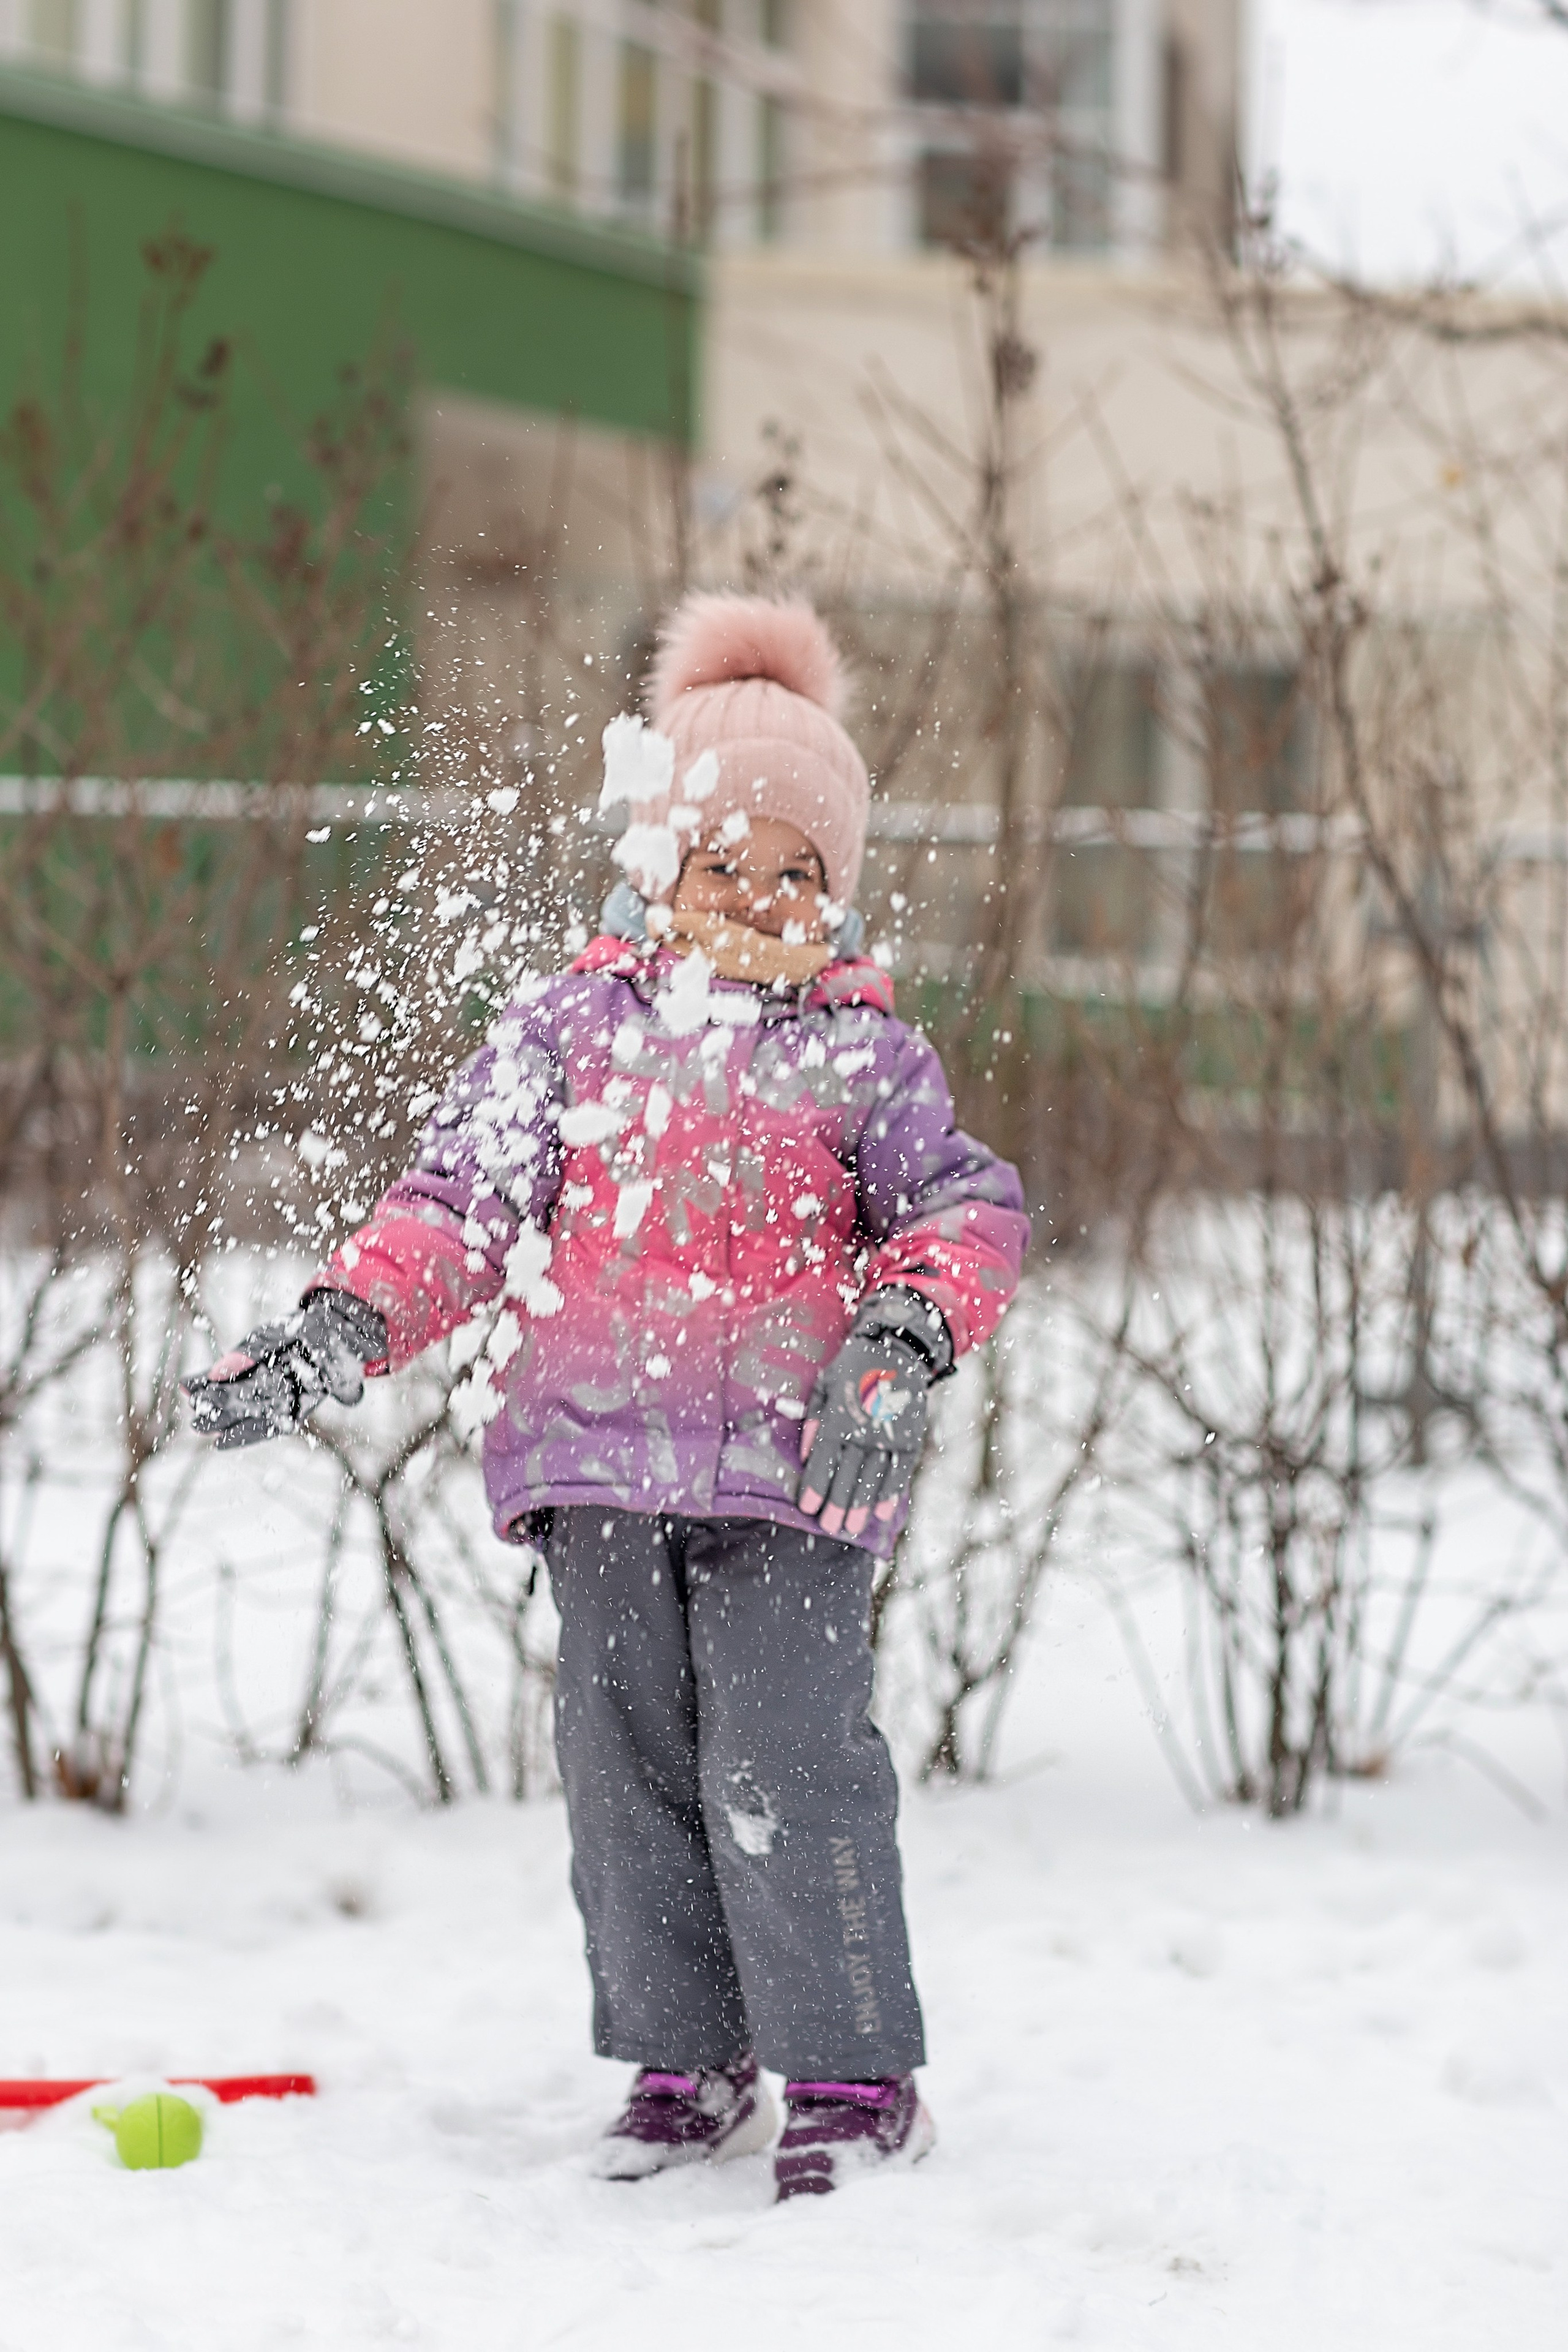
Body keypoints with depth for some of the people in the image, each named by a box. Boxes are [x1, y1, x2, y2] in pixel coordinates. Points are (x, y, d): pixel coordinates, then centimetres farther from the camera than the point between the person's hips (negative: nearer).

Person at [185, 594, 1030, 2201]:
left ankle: (853, 2077, -2)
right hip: (600, 1450, 3)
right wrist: (342, 1327, -8)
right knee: (629, 1764, 6)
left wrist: (902, 1339, -14)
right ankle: (686, 2066, 18)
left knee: (783, 1764, -11)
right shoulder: (574, 1024, 8)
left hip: (792, 1466, -3)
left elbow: (967, 1205, 5)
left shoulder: (861, 1051, 6)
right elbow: (461, 1196, 5)